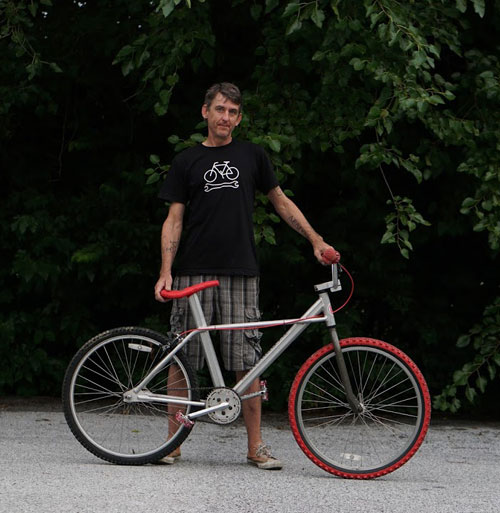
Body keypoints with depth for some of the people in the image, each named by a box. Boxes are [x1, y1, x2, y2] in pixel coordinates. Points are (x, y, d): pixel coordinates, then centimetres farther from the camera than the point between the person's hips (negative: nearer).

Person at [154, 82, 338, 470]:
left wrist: (316, 240, 10)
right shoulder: (187, 161, 9)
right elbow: (174, 220, 5)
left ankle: (256, 446, 4)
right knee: (181, 359, -1)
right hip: (193, 275, 0)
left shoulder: (252, 156, 11)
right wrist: (165, 272, -5)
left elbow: (281, 202, 19)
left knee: (247, 362, -2)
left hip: (241, 275, 0)